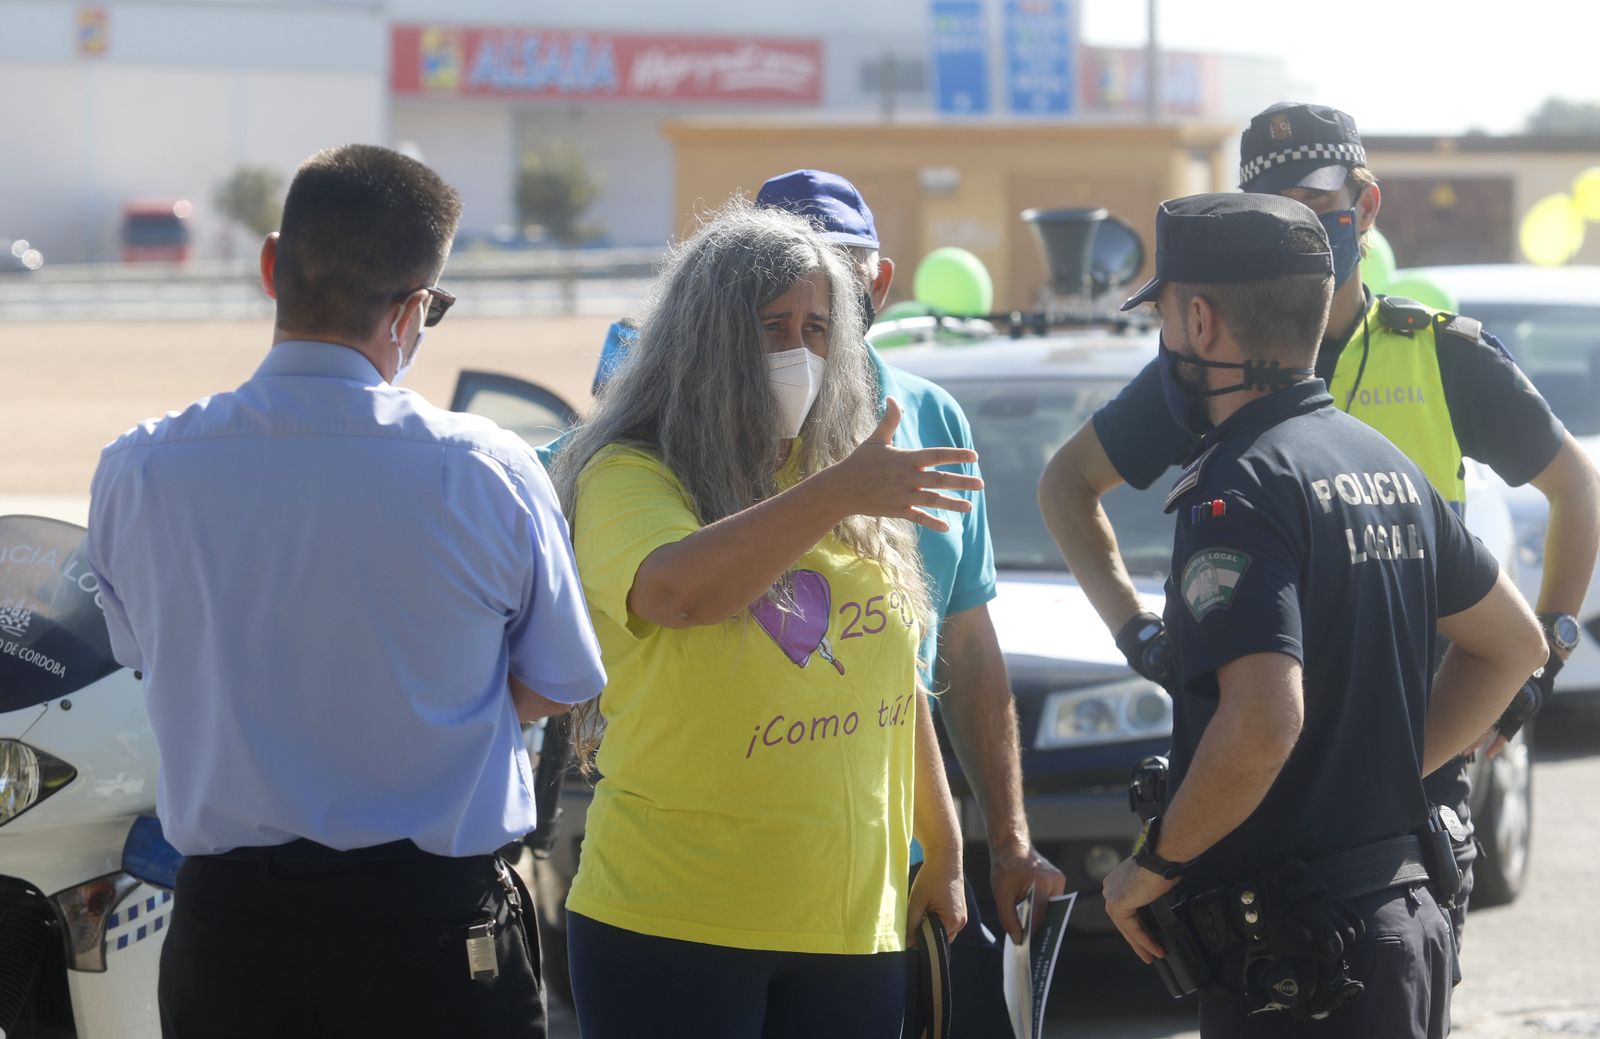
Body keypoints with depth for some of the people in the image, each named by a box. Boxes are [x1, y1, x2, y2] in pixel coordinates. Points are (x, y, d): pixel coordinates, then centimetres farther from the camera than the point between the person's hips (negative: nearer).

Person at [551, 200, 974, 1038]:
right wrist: (836, 495, -35)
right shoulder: (627, 477, -7)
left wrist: (942, 857, 25)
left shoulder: (835, 478, 13)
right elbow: (676, 588, -30)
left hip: (854, 926, 6)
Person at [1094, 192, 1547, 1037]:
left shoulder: (1243, 486, -15)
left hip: (1296, 961, -9)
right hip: (1405, 921, 9)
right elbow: (1512, 642, 24)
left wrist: (1152, 865, -14)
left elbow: (1262, 723, -28)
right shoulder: (1385, 465, 13)